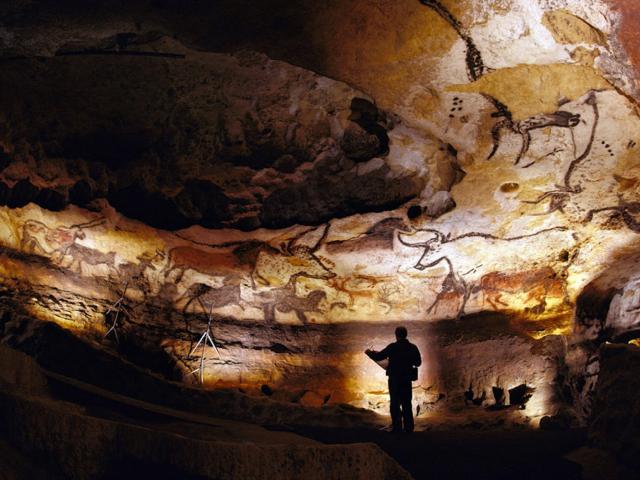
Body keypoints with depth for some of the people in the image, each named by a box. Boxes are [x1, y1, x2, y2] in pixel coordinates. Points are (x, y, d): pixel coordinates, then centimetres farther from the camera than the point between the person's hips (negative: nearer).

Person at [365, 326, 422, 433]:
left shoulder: (393, 347, -13)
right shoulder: (413, 347, -1)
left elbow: (379, 357, -9)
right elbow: (418, 362, 9)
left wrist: (369, 352, 9)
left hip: (394, 379, -4)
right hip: (407, 379, 4)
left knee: (395, 403, 3)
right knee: (407, 403, 12)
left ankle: (397, 427, 0)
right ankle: (409, 427, 12)